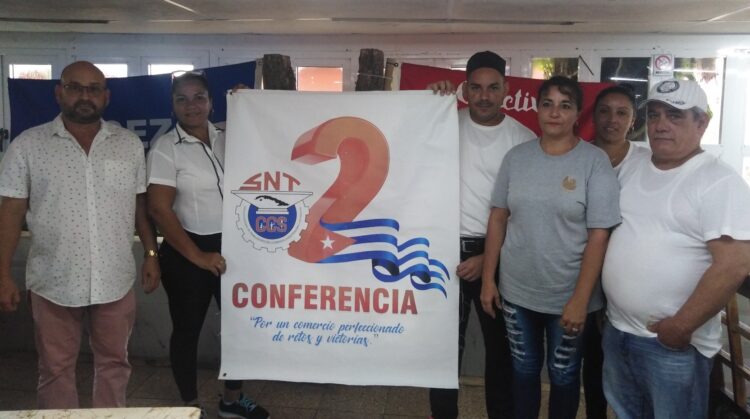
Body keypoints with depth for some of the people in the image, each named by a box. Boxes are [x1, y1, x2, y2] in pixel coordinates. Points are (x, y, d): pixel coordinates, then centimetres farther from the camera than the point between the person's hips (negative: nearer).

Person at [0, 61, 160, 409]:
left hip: (115, 280, 2)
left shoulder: (130, 144, 3)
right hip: (53, 282, -1)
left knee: (114, 362, 16)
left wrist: (151, 254, 3)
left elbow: (141, 205, 8)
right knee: (55, 369, 13)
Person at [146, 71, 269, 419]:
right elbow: (159, 209, -13)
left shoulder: (225, 139, 5)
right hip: (186, 253, -5)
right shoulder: (166, 148, -9)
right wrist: (197, 256, -16)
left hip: (231, 245, 5)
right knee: (187, 329, 10)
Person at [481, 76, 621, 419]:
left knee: (563, 375, 15)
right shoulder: (516, 157, 0)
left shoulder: (595, 161, -10)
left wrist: (580, 300, -15)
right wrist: (488, 279, 2)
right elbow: (498, 219, 4)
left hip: (568, 296, -3)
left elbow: (598, 236, -13)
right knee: (523, 369, 19)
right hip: (516, 291, 3)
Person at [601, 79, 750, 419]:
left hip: (673, 343, -6)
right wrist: (600, 301, 8)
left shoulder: (719, 182, -14)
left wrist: (681, 327, -19)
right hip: (616, 330, 6)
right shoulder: (630, 168, 6)